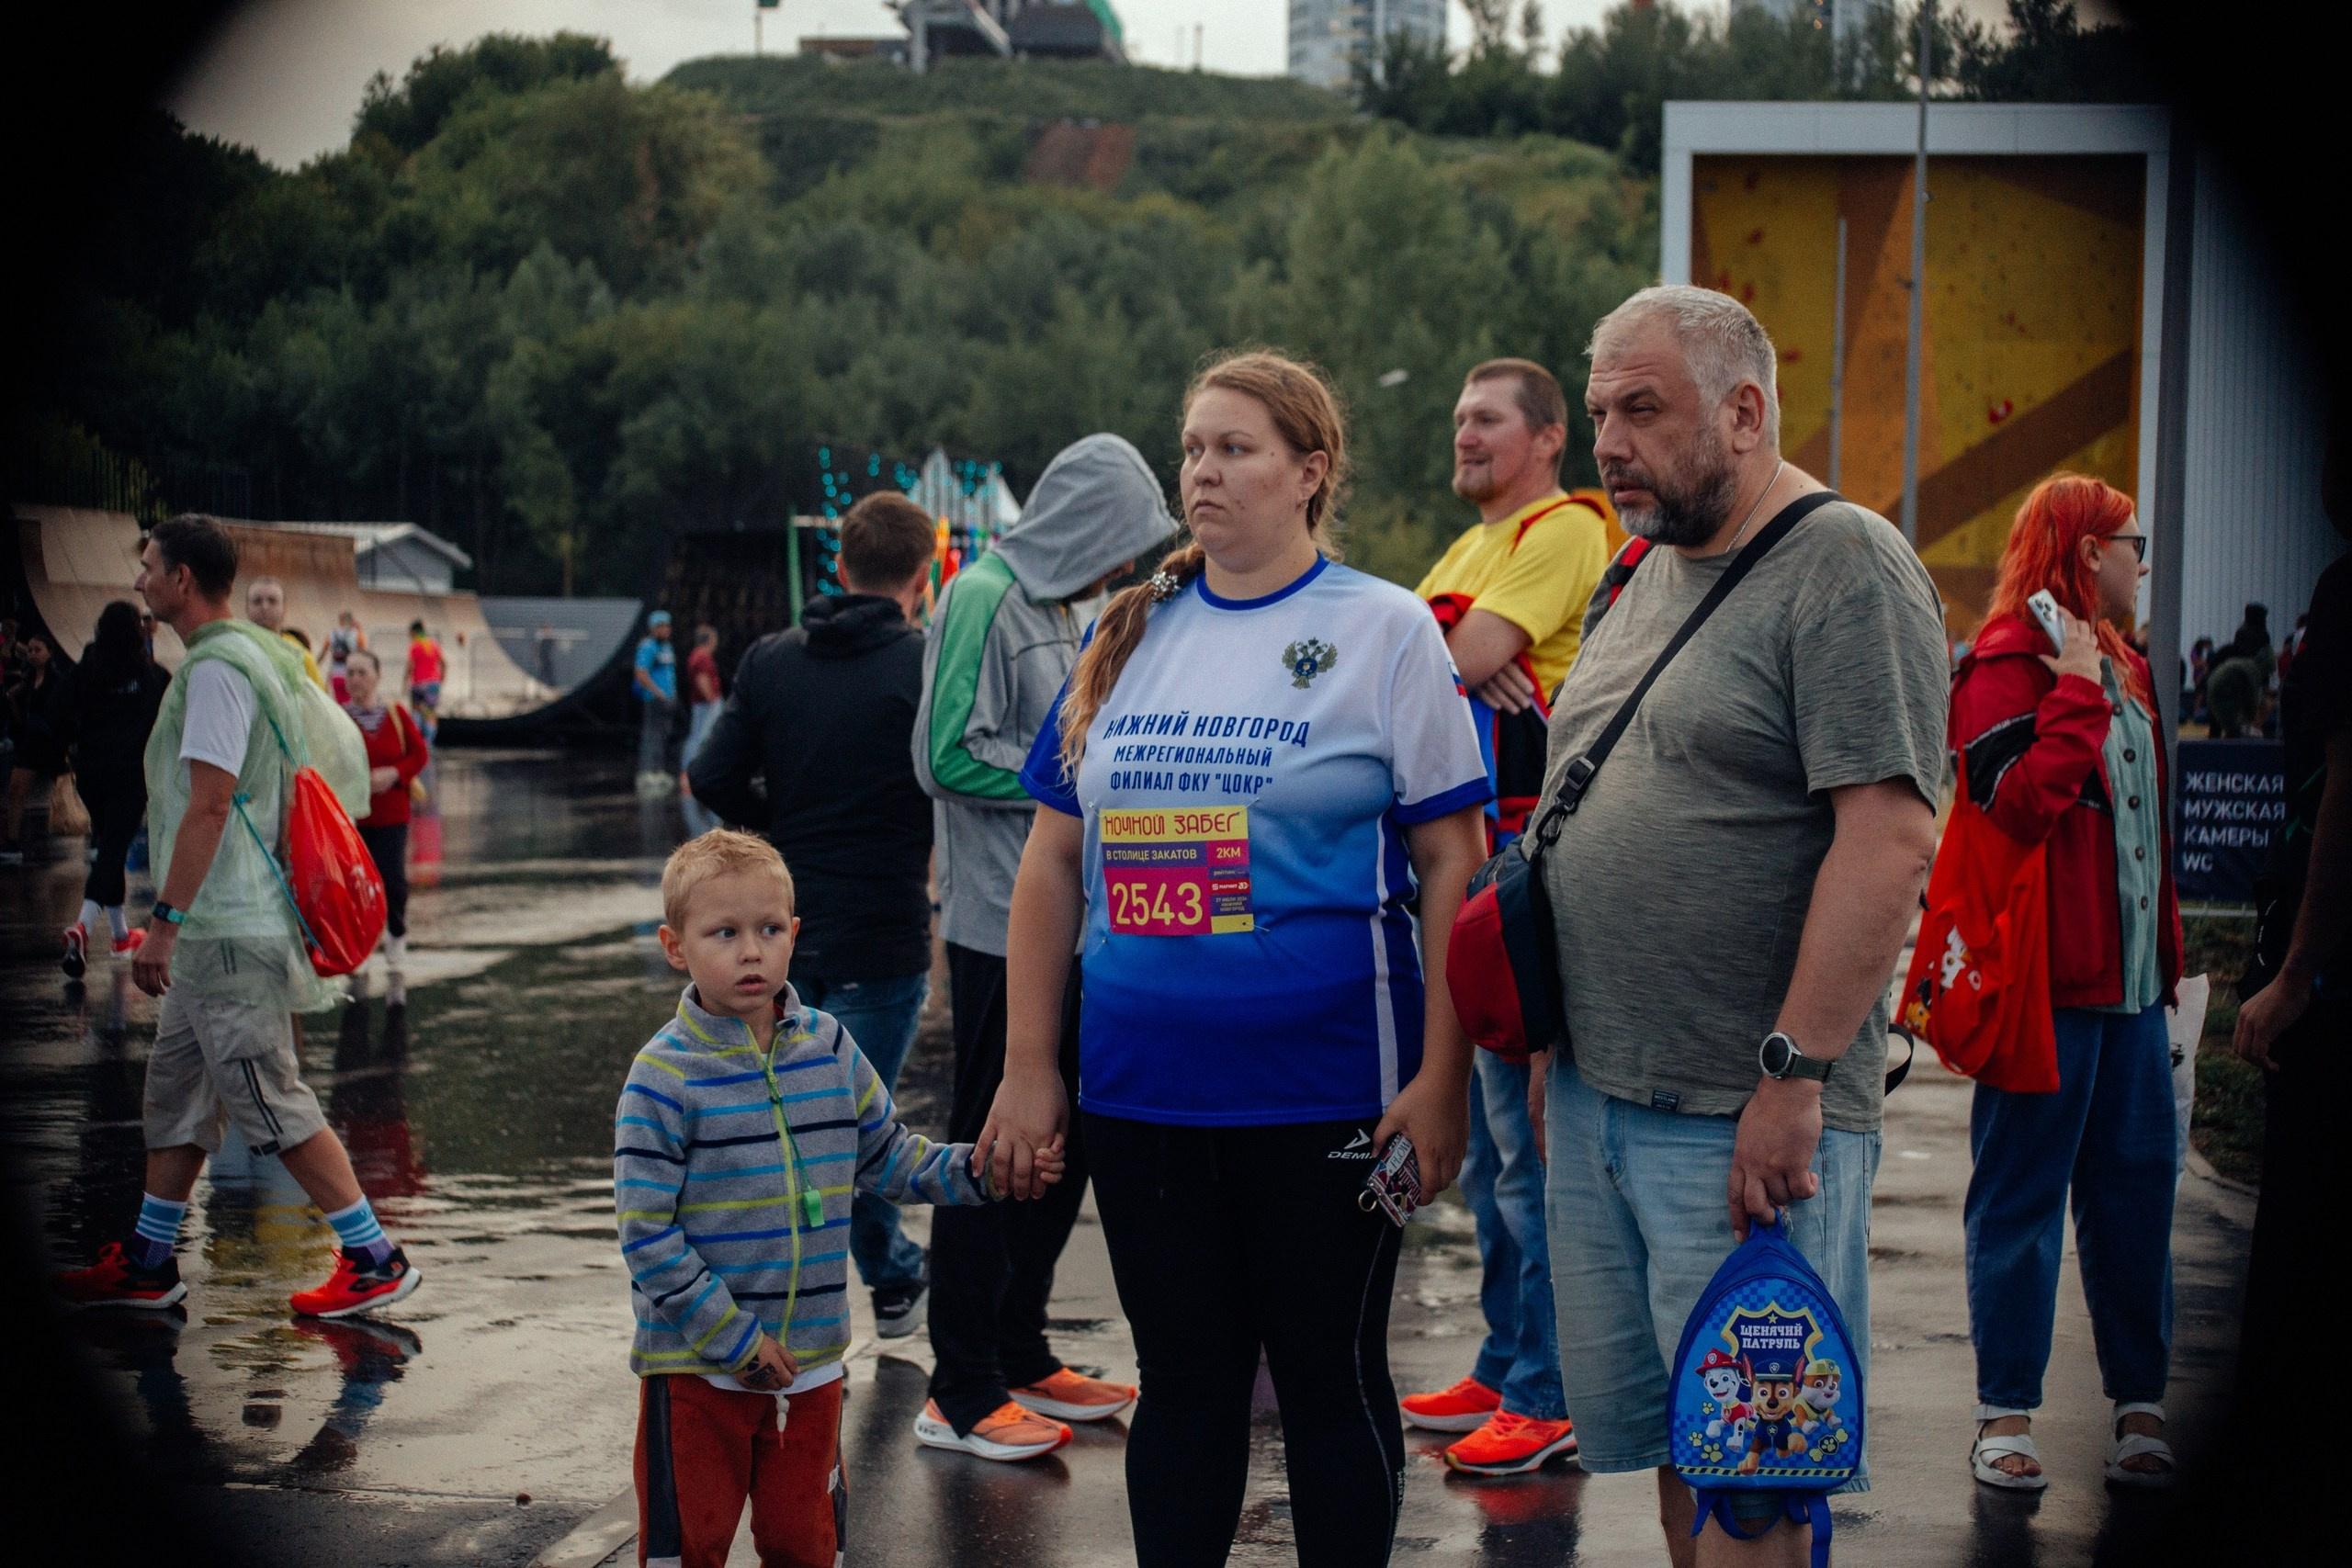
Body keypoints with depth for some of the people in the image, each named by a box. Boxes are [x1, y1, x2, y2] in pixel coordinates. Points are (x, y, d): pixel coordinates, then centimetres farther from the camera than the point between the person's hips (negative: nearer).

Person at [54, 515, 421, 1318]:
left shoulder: (216, 667, -16)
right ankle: (148, 1262, 23)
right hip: (214, 930, 11)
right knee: (176, 1090, 15)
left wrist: (165, 919, -22)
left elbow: (208, 804, -23)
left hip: (228, 930, -11)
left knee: (270, 1100, -7)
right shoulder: (257, 652, 14)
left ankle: (375, 1258, -2)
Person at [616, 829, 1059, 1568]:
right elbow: (647, 1236, -14)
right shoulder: (663, 1077, -13)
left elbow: (887, 1160, 15)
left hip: (810, 1360, 4)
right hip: (694, 1366, -4)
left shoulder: (831, 1049, 3)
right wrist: (733, 1338, -16)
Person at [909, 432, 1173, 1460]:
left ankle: (1020, 1356, 25)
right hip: (1000, 925, -9)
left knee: (1063, 1144, 14)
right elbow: (951, 757, -17)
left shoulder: (1065, 608, 16)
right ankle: (961, 1390, 3)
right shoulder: (984, 599, -11)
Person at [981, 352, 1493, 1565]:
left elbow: (1451, 861, -6)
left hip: (1325, 1092, -4)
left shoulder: (1384, 631, -3)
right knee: (1182, 1380, 13)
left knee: (1330, 1377, 7)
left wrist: (1442, 1077, -12)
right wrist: (1028, 1067, 7)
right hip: (1139, 1090, 4)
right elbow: (1053, 859, 12)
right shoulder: (1129, 634, 10)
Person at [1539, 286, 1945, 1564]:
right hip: (1594, 1098, 8)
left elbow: (1890, 837, -19)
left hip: (1748, 1121, -8)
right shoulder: (1637, 581, 17)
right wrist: (1549, 1035, 18)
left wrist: (1795, 1074, -22)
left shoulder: (1845, 567, -10)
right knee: (1670, 1455, 13)